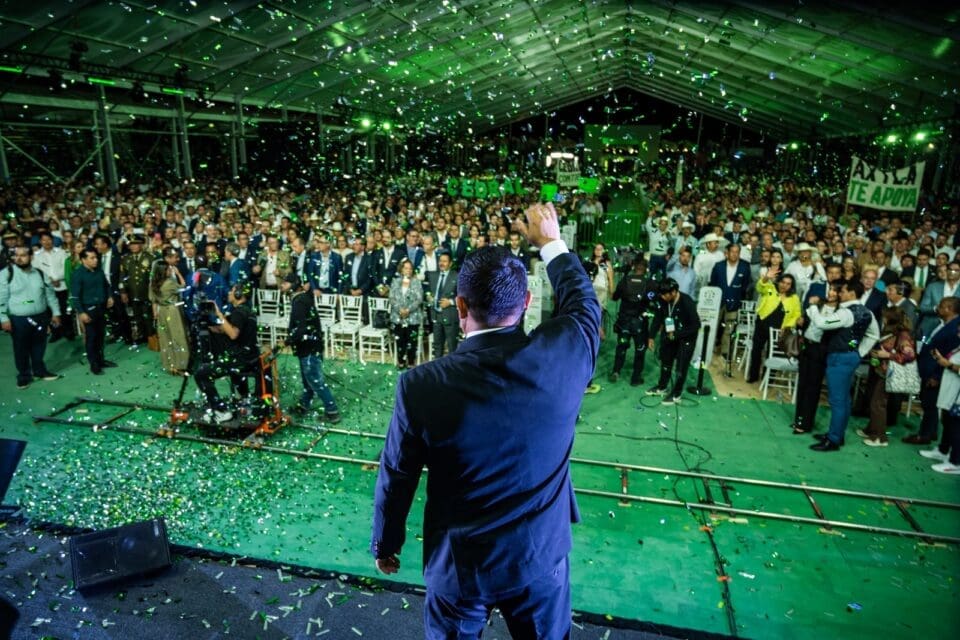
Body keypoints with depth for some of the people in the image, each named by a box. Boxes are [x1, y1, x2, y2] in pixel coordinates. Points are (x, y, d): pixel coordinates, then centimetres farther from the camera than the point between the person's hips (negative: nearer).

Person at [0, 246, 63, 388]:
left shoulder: (40, 273, 3)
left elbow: (50, 294, 10)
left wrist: (55, 313, 8)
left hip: (41, 317, 3)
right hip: (18, 320, -3)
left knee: (39, 346, 16)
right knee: (21, 349, 9)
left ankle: (39, 370, 34)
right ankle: (24, 375, 24)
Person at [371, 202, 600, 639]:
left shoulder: (421, 386, -23)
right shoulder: (563, 354, -21)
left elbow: (396, 479, -10)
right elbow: (583, 302, 3)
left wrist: (384, 545, 9)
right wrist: (551, 244, 17)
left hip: (457, 563, -1)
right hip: (540, 555, 2)